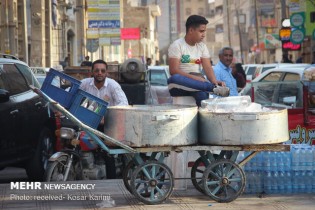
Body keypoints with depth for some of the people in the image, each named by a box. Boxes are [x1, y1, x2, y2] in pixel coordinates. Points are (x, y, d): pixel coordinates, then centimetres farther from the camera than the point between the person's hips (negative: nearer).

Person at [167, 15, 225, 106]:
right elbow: (174, 71, -14)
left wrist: (214, 80, -19)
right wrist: (195, 78, -25)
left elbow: (207, 67, 3)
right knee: (174, 79, -39)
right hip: (180, 85, -4)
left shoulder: (202, 46, 15)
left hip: (198, 82, 4)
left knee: (201, 94, -32)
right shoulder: (177, 45, -3)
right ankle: (212, 87, -45)